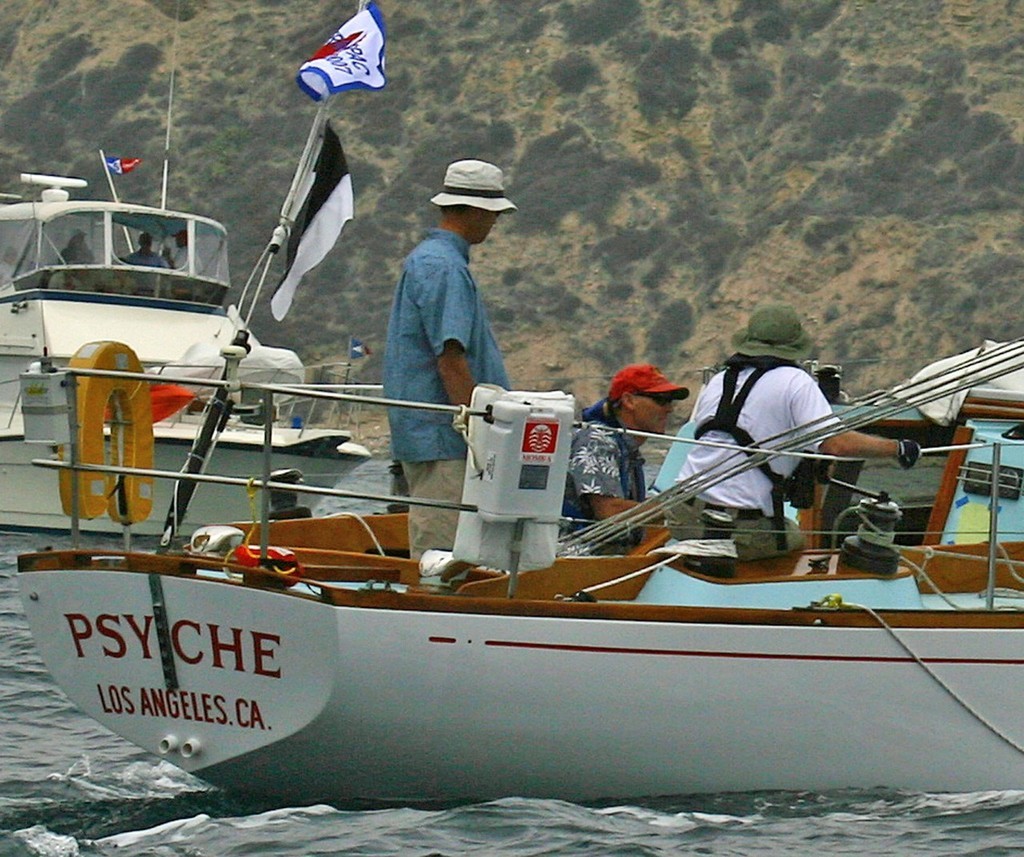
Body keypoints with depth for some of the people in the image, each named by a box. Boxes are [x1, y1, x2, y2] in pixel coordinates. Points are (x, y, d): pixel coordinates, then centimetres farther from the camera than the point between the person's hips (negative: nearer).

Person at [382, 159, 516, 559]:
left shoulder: (425, 257, 19)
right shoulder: (444, 267, -15)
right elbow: (450, 357, -22)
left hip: (421, 432, 11)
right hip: (441, 436, -11)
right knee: (440, 545, -10)